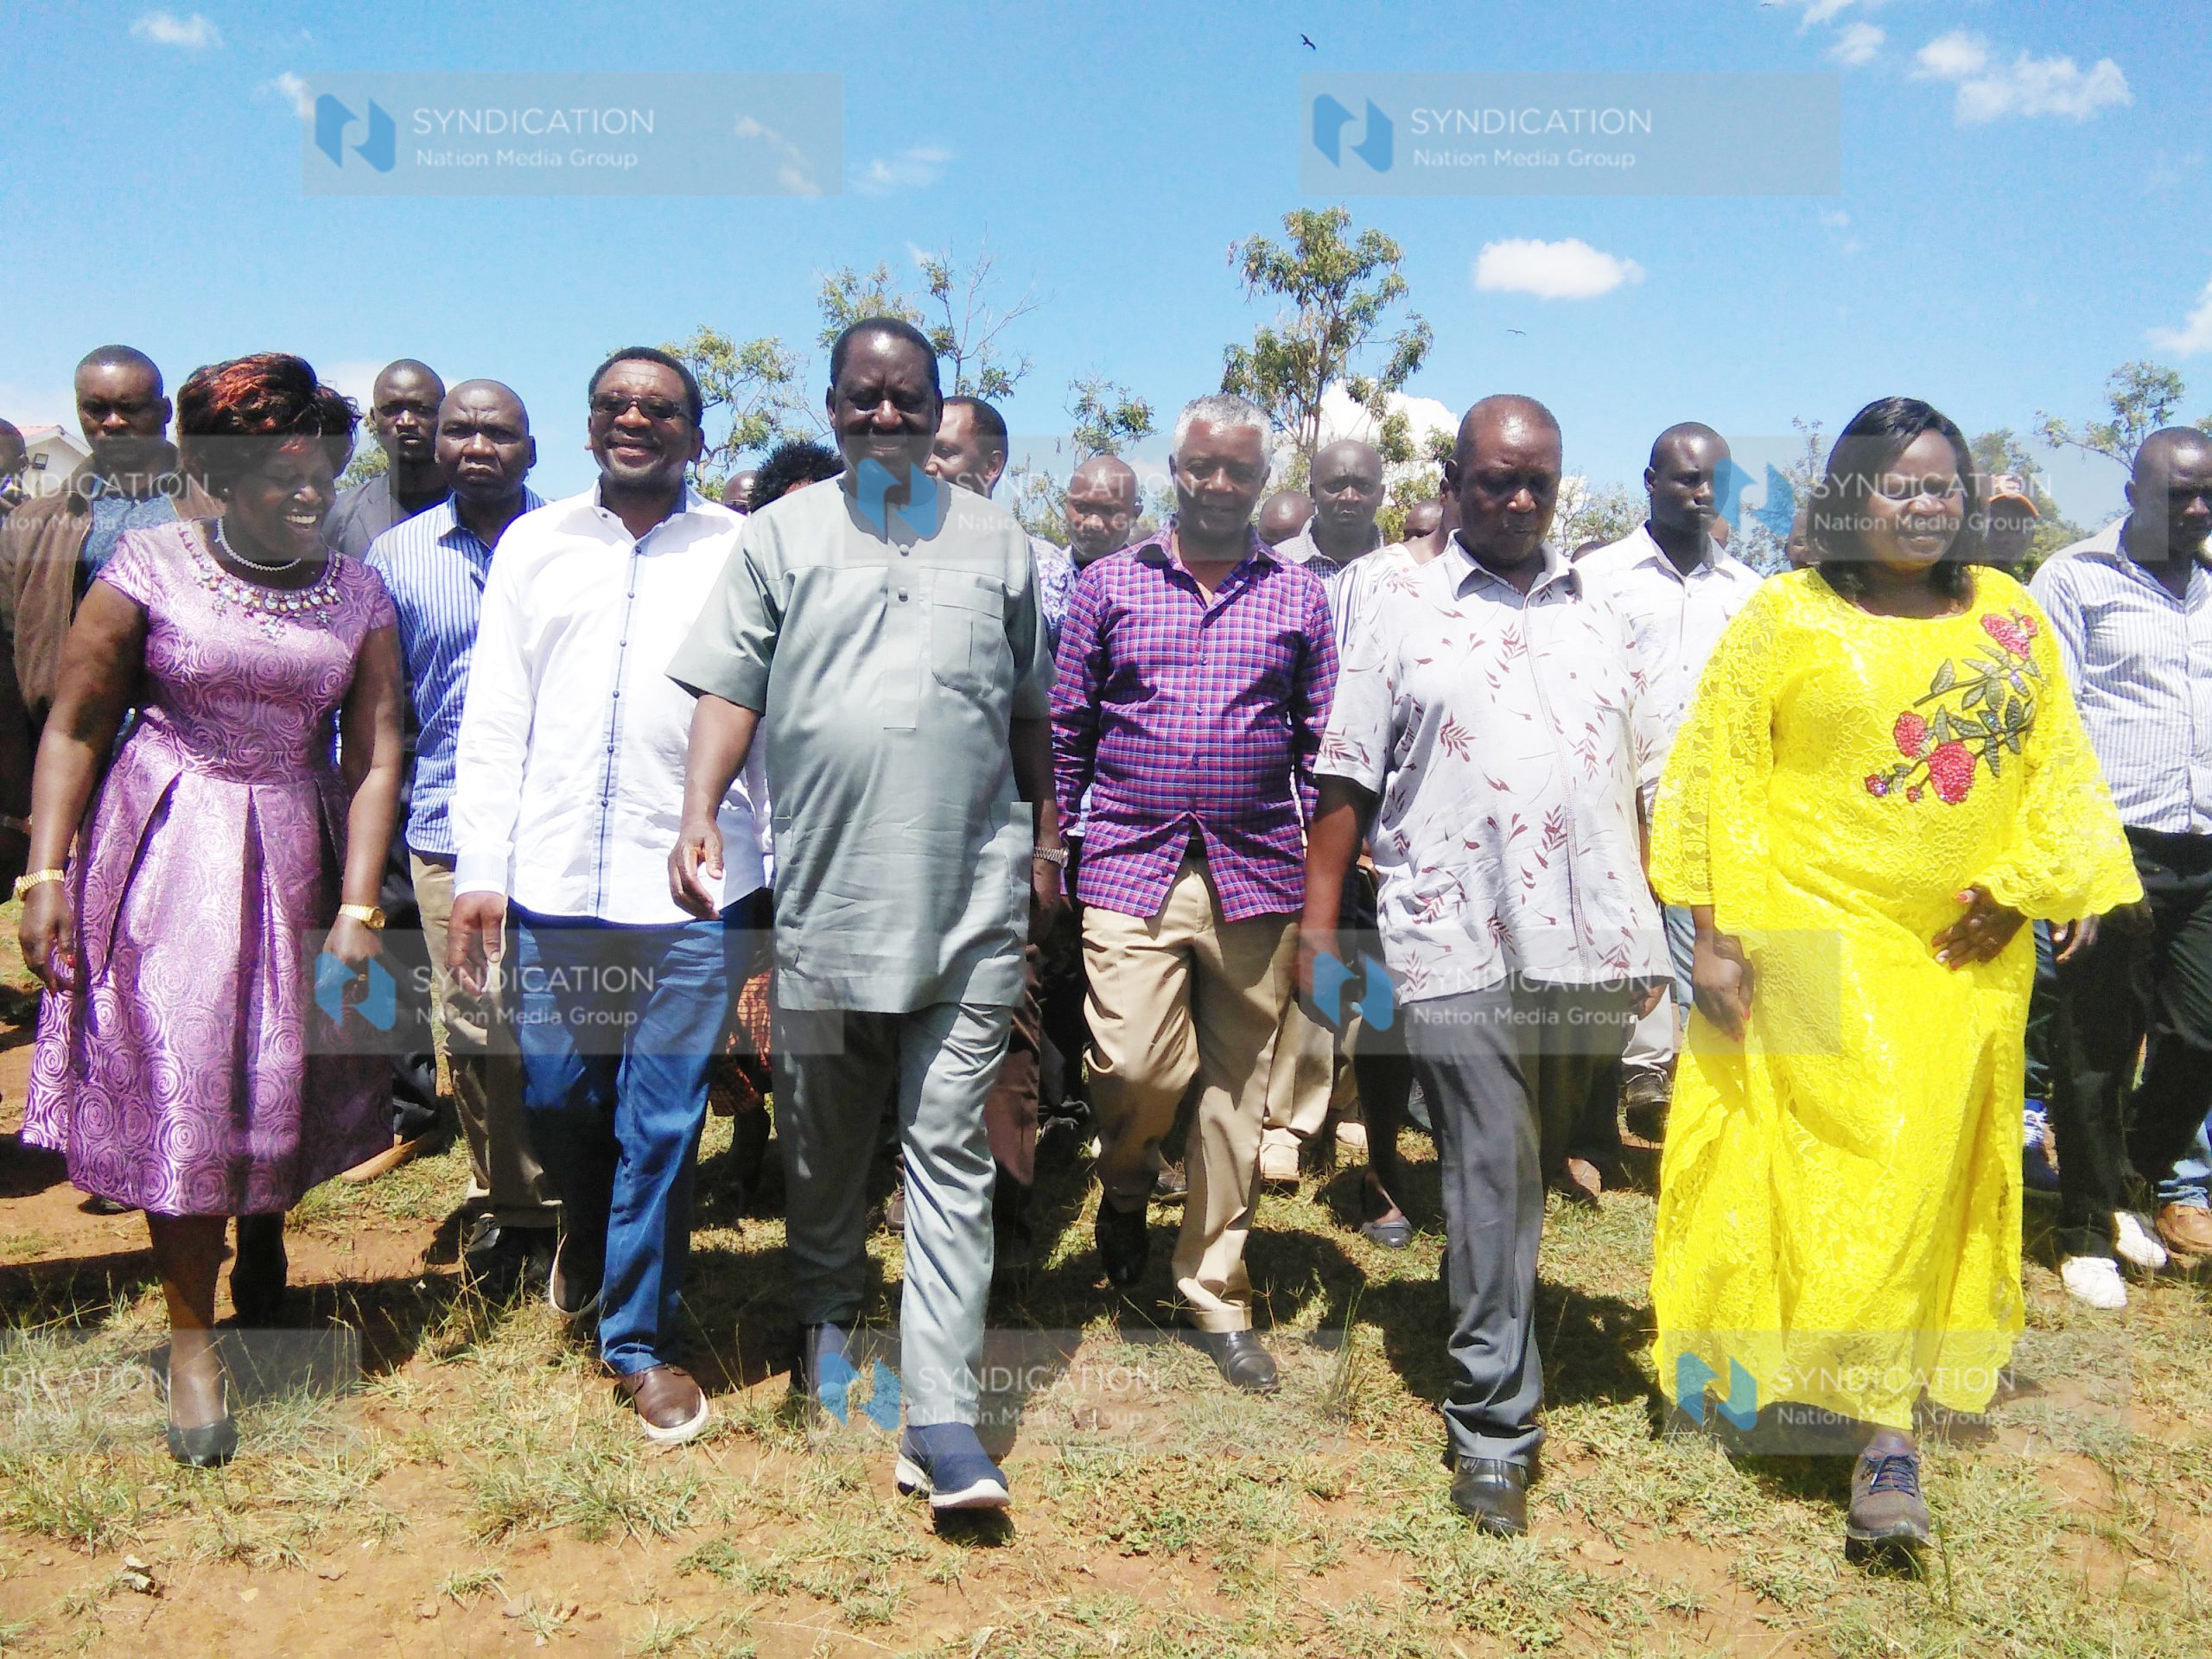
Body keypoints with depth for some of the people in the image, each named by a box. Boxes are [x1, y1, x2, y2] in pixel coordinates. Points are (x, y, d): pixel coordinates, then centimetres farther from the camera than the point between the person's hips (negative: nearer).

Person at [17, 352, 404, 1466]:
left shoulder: (357, 593, 1)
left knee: (280, 1081, 11)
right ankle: (191, 1341, 11)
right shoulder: (151, 566, -5)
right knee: (178, 1085, -2)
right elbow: (72, 730, -3)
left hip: (294, 857, 3)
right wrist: (45, 877, -8)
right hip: (166, 855, -2)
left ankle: (262, 1258, 39)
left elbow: (374, 754, -1)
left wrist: (356, 907, -6)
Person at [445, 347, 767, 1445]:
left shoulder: (742, 552, 4)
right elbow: (494, 722, 8)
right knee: (554, 1100, 14)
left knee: (661, 1126, 4)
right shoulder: (534, 545, 10)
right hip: (553, 885, 3)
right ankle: (588, 1234, 47)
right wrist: (480, 870, 1)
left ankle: (642, 1339, 22)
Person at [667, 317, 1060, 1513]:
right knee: (823, 1136, 15)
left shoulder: (996, 541, 11)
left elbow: (1031, 709, 17)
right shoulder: (780, 535, 8)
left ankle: (940, 1417, 0)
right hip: (822, 891, 1)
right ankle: (828, 1317, 39)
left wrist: (1046, 837, 15)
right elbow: (729, 689, 1)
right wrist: (699, 816, -12)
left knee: (949, 1148, -2)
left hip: (971, 899, 0)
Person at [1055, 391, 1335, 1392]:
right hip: (1132, 866, -1)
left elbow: (1321, 740, 11)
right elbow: (1067, 727, 10)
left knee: (1238, 1090, 6)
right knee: (1137, 1066, -14)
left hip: (1256, 876, 1)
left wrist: (1321, 863, 6)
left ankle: (1216, 1296, 22)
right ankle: (1124, 1186, 23)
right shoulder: (1110, 585, 8)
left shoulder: (1300, 596, 10)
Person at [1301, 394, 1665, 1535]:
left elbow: (1634, 782, 19)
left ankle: (1486, 1337, 36)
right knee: (1491, 1182, -4)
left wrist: (1658, 920, 14)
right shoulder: (1402, 611, 4)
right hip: (1461, 947, -4)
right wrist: (1318, 928, -5)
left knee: (1533, 1173, 15)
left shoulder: (1598, 617, 17)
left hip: (1589, 947, 4)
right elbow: (1345, 785, 1)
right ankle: (1492, 1427, 6)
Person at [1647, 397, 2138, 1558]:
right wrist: (1714, 932, -11)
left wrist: (2021, 884, -2)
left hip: (1965, 952, 5)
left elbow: (2059, 766, 13)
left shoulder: (2011, 615, 10)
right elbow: (1714, 774, -6)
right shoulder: (1786, 618, -3)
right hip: (1818, 937, -5)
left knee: (1935, 1172, 10)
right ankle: (1882, 1424, 0)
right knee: (1864, 1160, -10)